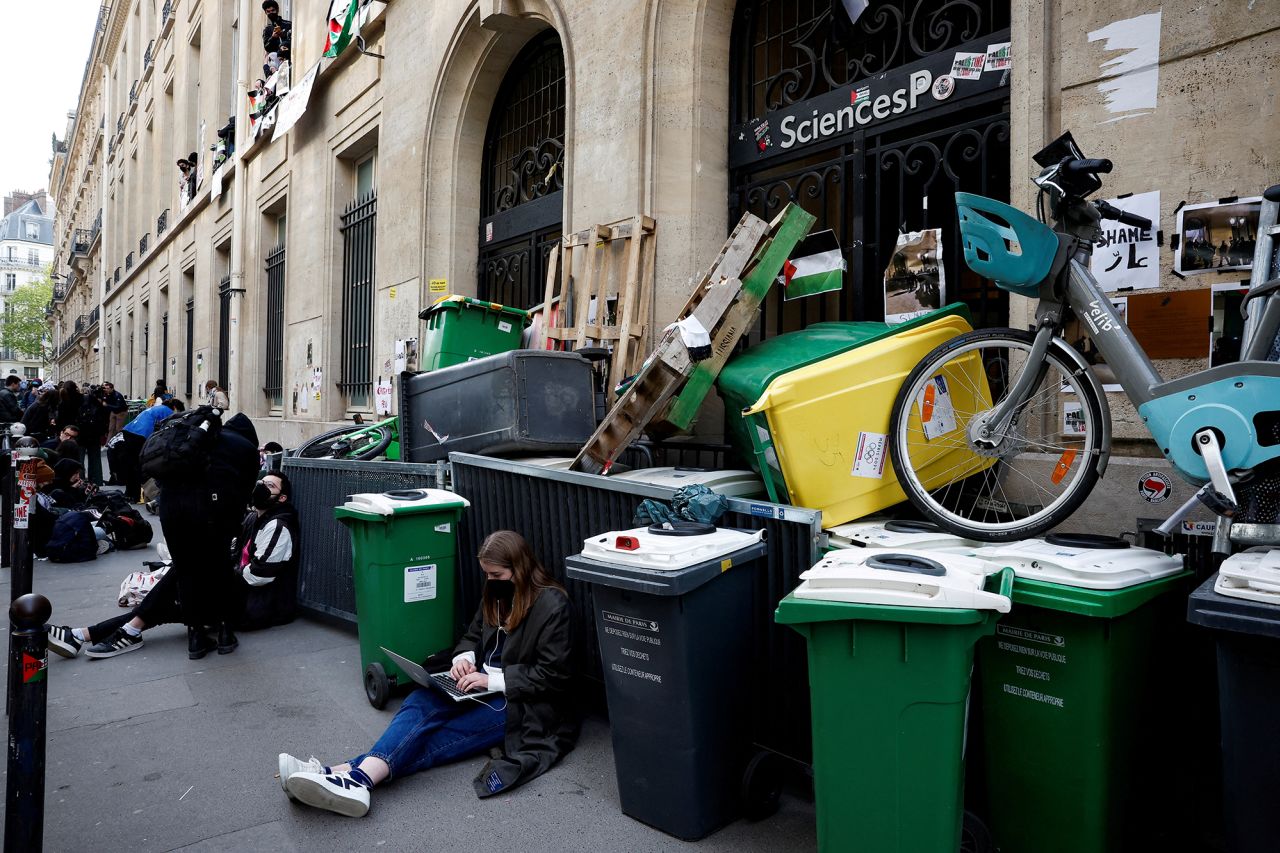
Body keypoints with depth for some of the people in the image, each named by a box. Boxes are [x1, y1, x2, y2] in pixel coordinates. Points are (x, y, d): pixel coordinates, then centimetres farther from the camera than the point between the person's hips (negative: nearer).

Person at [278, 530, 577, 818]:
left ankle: (358, 776, -41)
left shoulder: (552, 605, -13)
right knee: (421, 701, -22)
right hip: (483, 687, 7)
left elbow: (554, 675, -16)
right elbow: (472, 637, 20)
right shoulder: (495, 595, 10)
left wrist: (494, 680, -20)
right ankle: (350, 775, -38)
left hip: (516, 703, -7)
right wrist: (464, 658, -3)